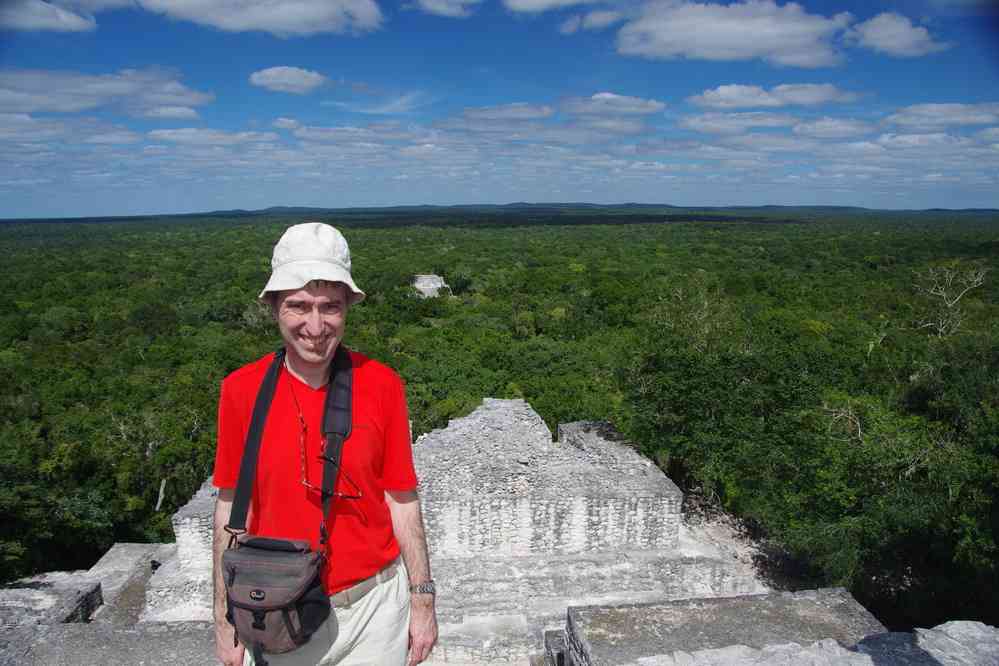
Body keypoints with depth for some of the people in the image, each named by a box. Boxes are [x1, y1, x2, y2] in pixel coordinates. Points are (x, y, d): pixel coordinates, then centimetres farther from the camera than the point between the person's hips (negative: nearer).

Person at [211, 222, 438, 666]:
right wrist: (225, 621, 3)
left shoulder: (382, 385, -10)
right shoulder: (241, 390, -8)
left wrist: (422, 600, 0)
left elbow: (401, 500, -3)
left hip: (373, 608, 0)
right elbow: (231, 508, 0)